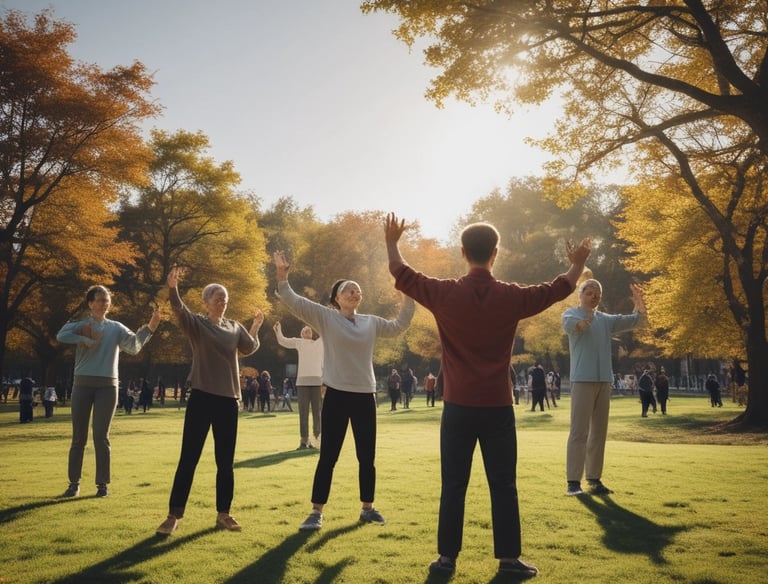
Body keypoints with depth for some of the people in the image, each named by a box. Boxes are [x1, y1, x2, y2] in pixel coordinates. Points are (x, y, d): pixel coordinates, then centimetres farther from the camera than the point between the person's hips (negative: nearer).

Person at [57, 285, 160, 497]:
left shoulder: (116, 328, 6)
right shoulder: (79, 325, 3)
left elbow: (134, 345, -9)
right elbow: (61, 336, -18)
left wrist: (149, 328, -22)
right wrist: (88, 341, -18)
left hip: (107, 386, 0)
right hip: (83, 384, 0)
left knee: (101, 437, -1)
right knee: (78, 437, 5)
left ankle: (103, 483, 8)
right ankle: (74, 482, 16)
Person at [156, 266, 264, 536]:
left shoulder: (235, 327, 12)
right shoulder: (196, 323, -2)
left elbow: (250, 348, 3)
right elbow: (179, 310, -22)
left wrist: (256, 326, 11)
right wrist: (172, 288, -40)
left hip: (228, 400, 4)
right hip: (202, 397, -4)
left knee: (225, 461, 9)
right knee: (188, 458, -2)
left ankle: (223, 514, 20)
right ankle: (173, 516, 6)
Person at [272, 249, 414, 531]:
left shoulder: (370, 322, 10)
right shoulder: (325, 317, -1)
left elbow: (397, 326, 23)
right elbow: (294, 302, -9)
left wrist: (408, 298, 15)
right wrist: (282, 276, -21)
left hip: (365, 396, 4)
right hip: (337, 395, -4)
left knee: (367, 457, 11)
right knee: (328, 457, 0)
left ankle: (367, 508, 27)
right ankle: (316, 512, 11)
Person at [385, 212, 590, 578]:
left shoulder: (445, 294, -7)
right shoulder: (512, 296, -4)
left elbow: (402, 276, 8)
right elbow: (558, 289, 12)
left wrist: (392, 242, 25)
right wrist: (578, 263, 31)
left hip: (458, 408, 0)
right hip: (498, 408, 0)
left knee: (453, 486, 7)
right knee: (503, 486, 9)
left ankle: (447, 558, 13)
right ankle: (509, 559, 14)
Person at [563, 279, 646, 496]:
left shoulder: (606, 319, 17)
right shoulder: (571, 313, 1)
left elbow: (634, 321, 10)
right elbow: (569, 324, -23)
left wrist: (639, 305, -11)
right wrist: (582, 323, -46)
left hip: (604, 380, 6)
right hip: (582, 379, -6)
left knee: (599, 432, 9)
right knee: (579, 431, -9)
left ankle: (594, 479, 15)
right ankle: (573, 481, -8)